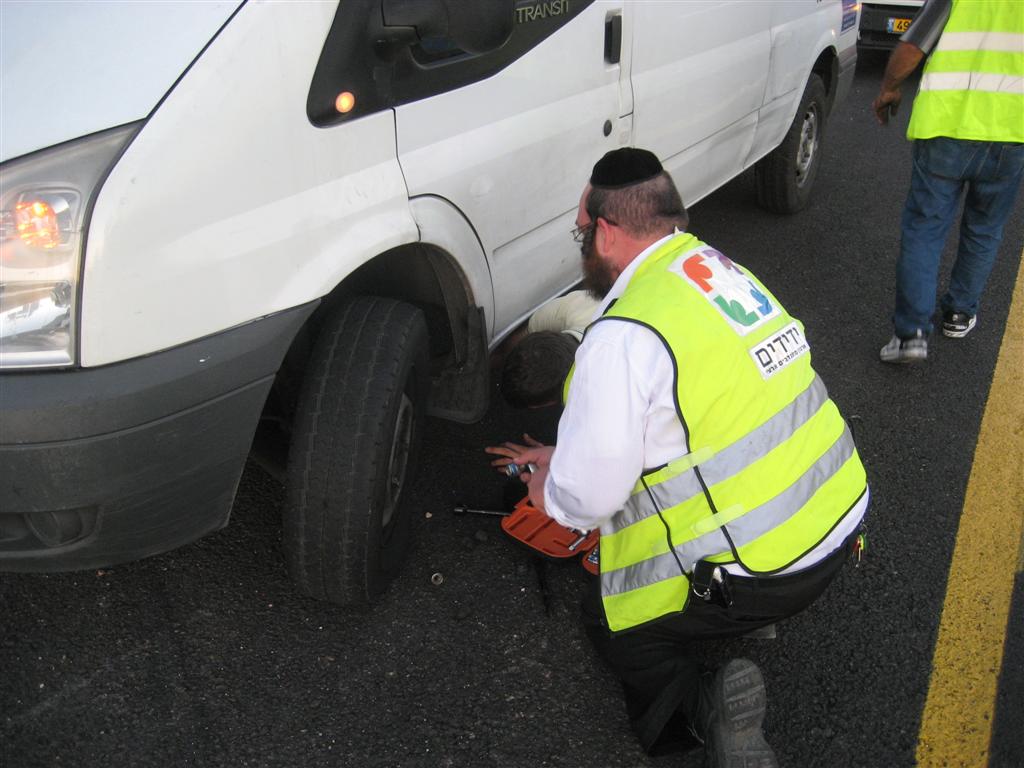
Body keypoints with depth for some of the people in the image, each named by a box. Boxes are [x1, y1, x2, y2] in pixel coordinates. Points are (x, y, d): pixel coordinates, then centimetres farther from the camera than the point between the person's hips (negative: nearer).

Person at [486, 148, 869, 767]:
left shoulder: (622, 335, -22)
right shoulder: (721, 269, 6)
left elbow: (587, 499, -16)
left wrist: (548, 491, 7)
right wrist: (565, 455, 22)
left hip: (766, 568, -8)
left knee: (609, 618, 15)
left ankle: (695, 705, -11)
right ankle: (749, 614, 16)